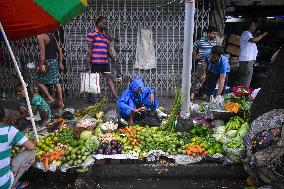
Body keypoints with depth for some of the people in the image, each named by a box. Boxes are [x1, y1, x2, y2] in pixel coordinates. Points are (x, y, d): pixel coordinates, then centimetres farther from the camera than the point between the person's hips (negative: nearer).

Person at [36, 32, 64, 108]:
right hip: (55, 61, 8)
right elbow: (59, 49, 15)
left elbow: (42, 51, -20)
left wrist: (41, 65, -21)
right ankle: (60, 102, 11)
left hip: (47, 62, -8)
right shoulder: (51, 35, 14)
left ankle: (49, 98, 1)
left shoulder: (40, 36, -10)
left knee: (40, 81, 6)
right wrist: (60, 62, 18)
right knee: (56, 82, 9)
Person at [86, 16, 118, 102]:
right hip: (96, 62, -6)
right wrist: (88, 63, -10)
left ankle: (116, 97, 3)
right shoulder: (91, 34, -3)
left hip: (105, 61, 6)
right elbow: (89, 49, -7)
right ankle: (93, 97, 15)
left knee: (109, 78, 3)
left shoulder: (106, 35, 16)